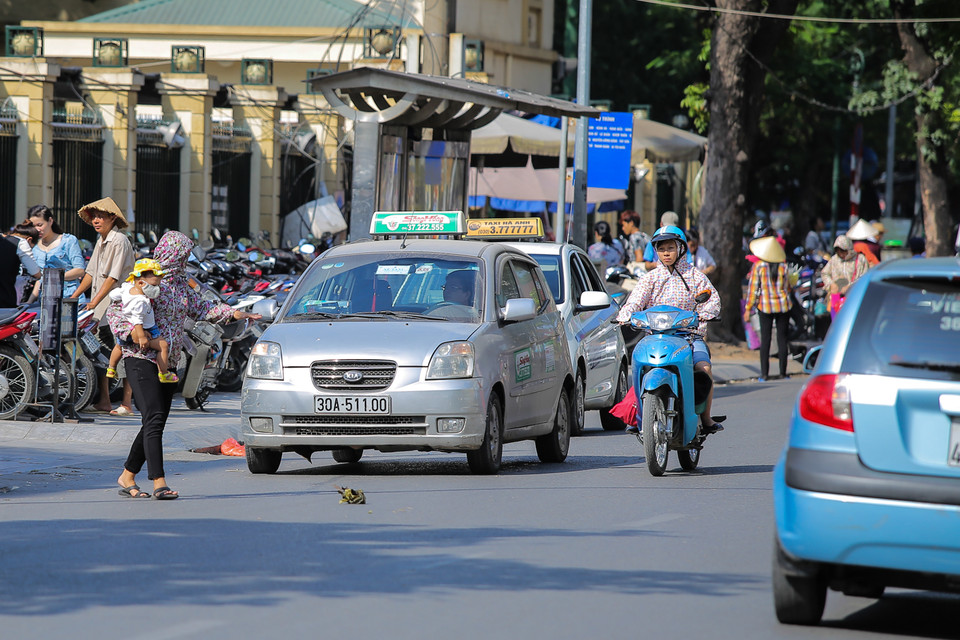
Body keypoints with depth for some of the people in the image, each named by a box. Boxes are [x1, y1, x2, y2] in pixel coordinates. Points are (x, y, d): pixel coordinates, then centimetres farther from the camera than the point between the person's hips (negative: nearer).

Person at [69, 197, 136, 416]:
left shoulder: (119, 241, -12)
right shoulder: (101, 241, 16)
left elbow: (114, 277, -18)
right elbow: (91, 273, 20)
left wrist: (95, 301, -21)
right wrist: (73, 297, 15)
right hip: (101, 306, 9)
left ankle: (126, 404, -5)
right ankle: (103, 402, 10)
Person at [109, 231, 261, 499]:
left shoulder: (179, 285, 16)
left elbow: (200, 308, 31)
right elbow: (114, 310, -9)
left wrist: (232, 312, 26)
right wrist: (131, 332, -23)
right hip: (142, 359, -8)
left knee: (155, 423, 7)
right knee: (154, 419, -16)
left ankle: (127, 476, 18)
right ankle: (159, 482, -21)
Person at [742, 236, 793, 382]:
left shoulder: (758, 266, -6)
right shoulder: (784, 267, -4)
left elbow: (753, 289, -4)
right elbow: (788, 288, 2)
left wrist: (748, 309, 1)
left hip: (765, 306, -1)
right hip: (783, 306, 1)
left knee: (765, 339, 3)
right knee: (782, 338, 6)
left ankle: (764, 373, 0)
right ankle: (783, 372, 7)